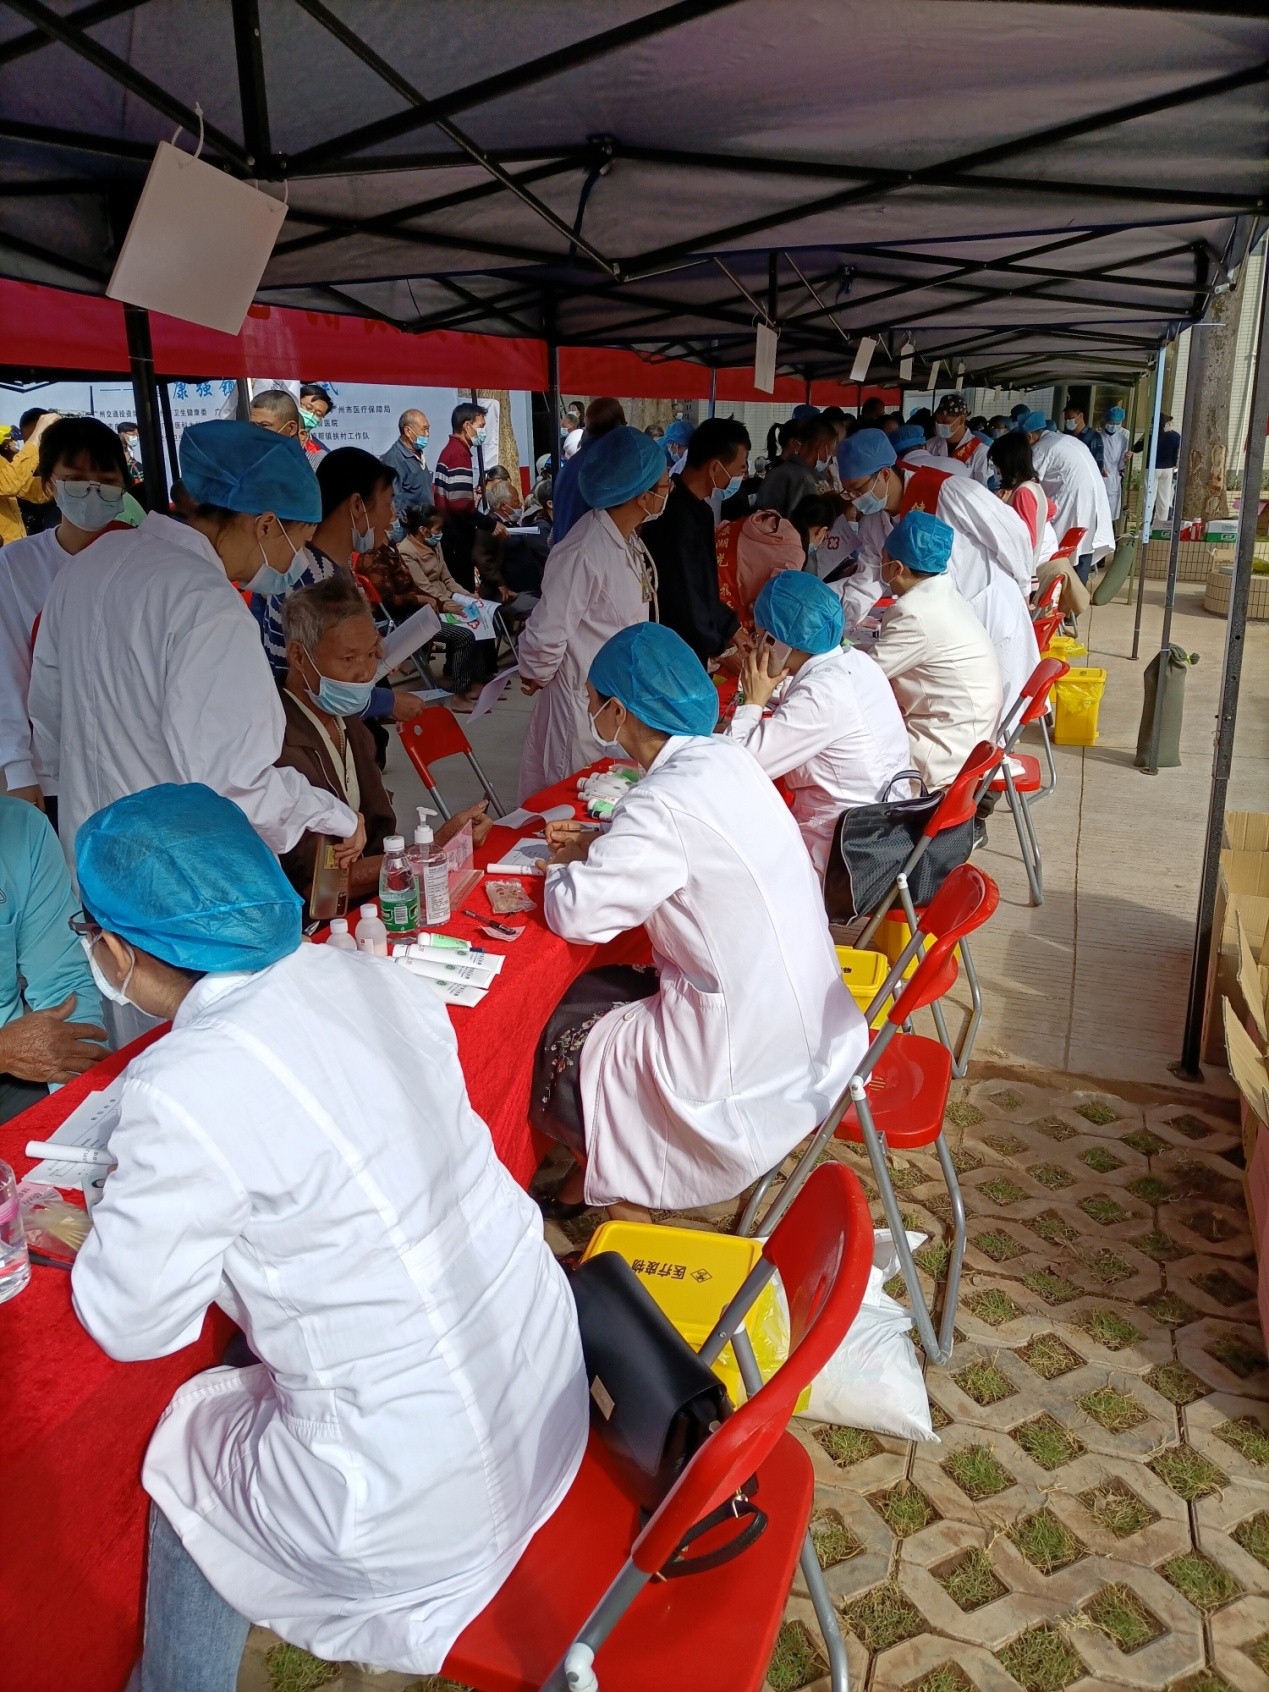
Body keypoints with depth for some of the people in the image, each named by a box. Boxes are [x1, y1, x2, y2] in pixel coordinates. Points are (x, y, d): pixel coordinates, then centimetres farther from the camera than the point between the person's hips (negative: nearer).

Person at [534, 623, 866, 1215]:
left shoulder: (665, 803, -27)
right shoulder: (724, 757, -1)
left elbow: (575, 913, -23)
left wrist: (564, 867, -2)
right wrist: (596, 844, 12)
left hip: (744, 1052, -8)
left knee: (560, 1035, 10)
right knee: (594, 992, 21)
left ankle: (606, 1173, 31)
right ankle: (615, 1157, 32)